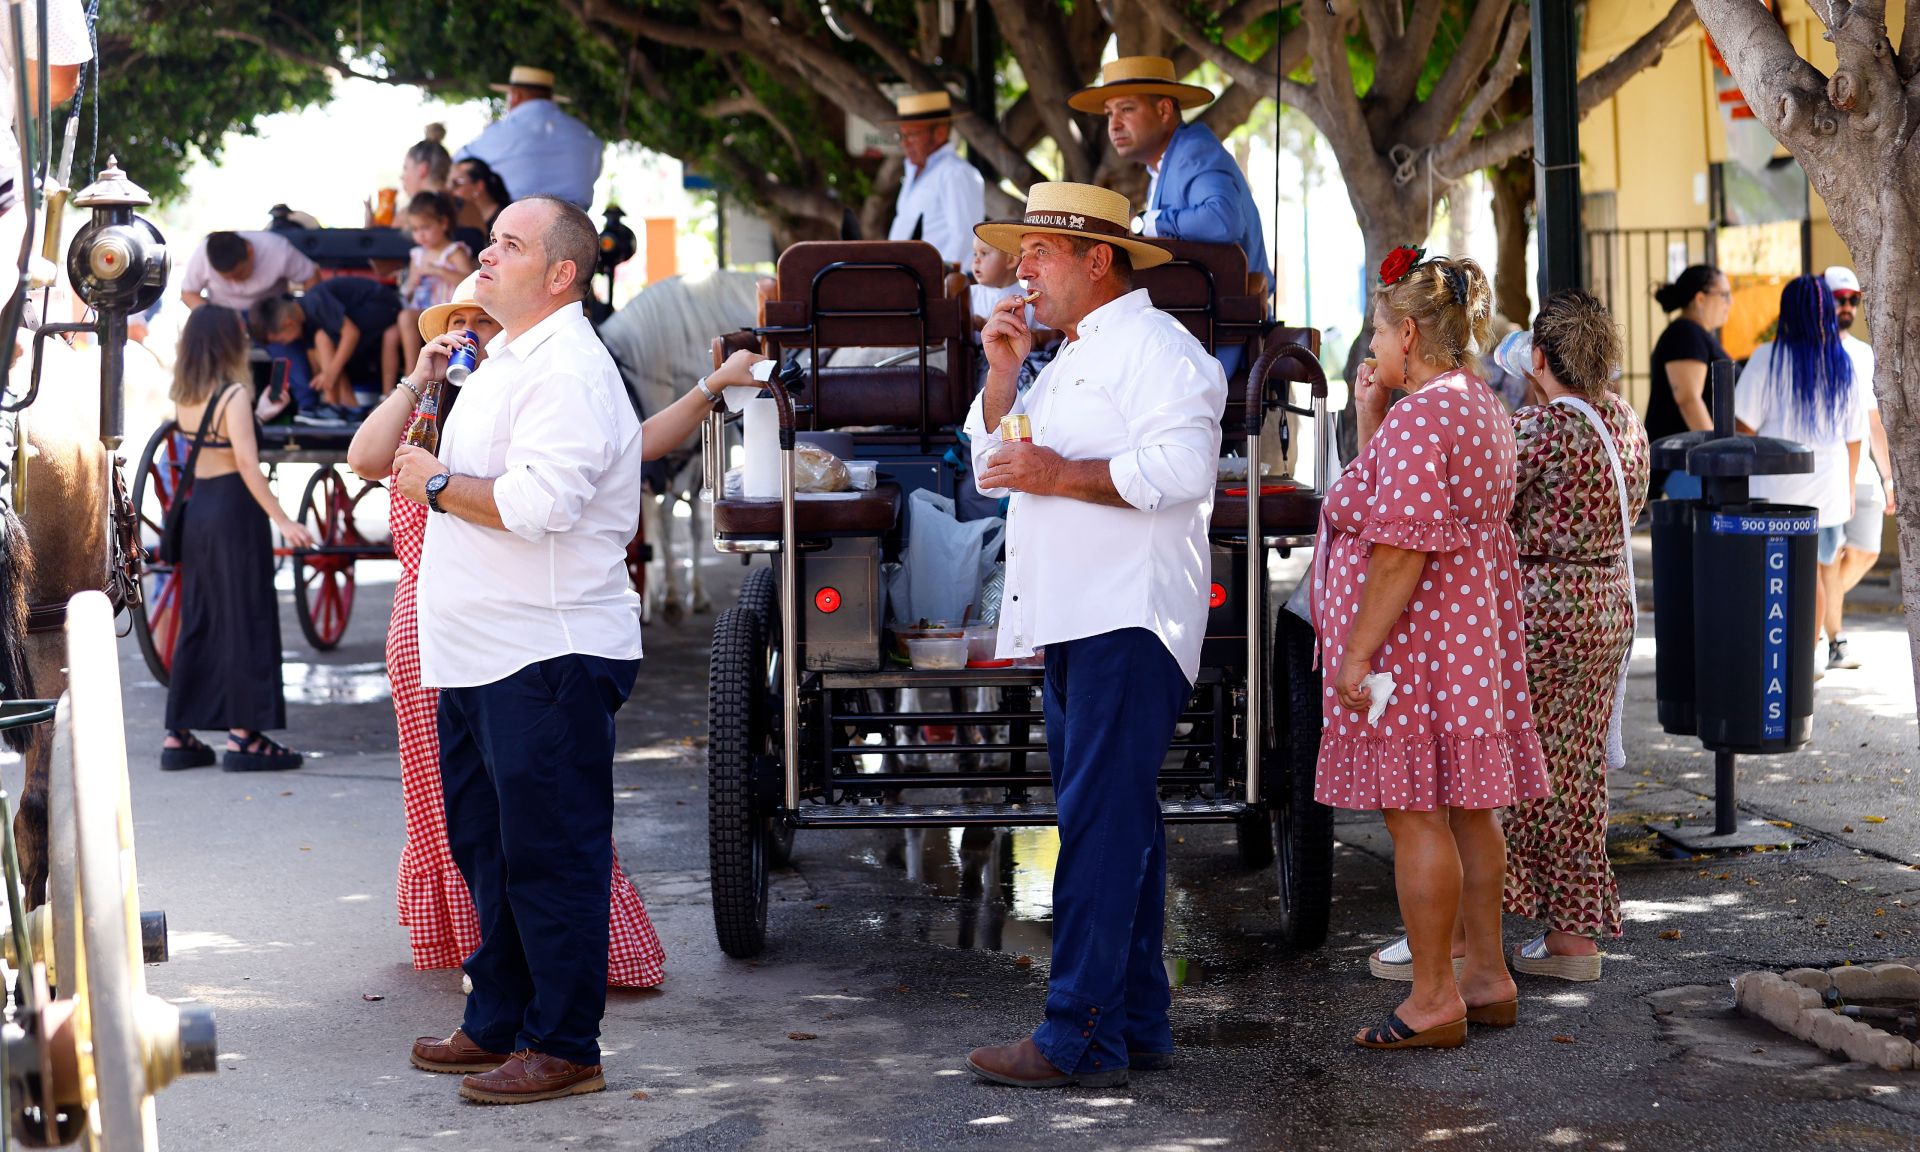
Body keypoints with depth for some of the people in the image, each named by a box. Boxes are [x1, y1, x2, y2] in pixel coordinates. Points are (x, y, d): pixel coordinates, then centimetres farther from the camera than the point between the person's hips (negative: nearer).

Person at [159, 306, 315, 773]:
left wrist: (257, 413, 38)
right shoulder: (234, 395, -14)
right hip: (235, 510, -7)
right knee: (246, 621, -1)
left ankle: (179, 735, 13)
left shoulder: (184, 397, 7)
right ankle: (243, 735, -1)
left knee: (198, 621, 13)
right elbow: (247, 463, -23)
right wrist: (281, 519, -24)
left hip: (198, 508, 7)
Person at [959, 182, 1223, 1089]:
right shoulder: (1067, 360, 24)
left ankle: (1080, 1036, -15)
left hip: (1129, 622, -10)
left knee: (1102, 820, -13)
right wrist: (1003, 374, 11)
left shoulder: (1153, 347, -6)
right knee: (1114, 819, 10)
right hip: (1071, 623, 10)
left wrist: (1060, 474, -17)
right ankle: (1137, 1022, 14)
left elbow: (1179, 469, -20)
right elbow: (995, 465, 24)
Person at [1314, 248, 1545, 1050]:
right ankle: (1486, 974, 21)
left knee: (1416, 815, -6)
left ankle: (1433, 999, -3)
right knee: (1466, 811, 14)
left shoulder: (1418, 418, -18)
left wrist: (1357, 652, -21)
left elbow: (1403, 550, -23)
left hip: (1412, 643, -11)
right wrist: (1369, 419, 13)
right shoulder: (1480, 407, 16)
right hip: (1471, 634, 11)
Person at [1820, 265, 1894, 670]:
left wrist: (1887, 478, 18)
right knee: (1834, 554, -9)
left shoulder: (1863, 353, 17)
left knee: (1866, 554, 4)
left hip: (1862, 473, 6)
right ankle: (1836, 643, -2)